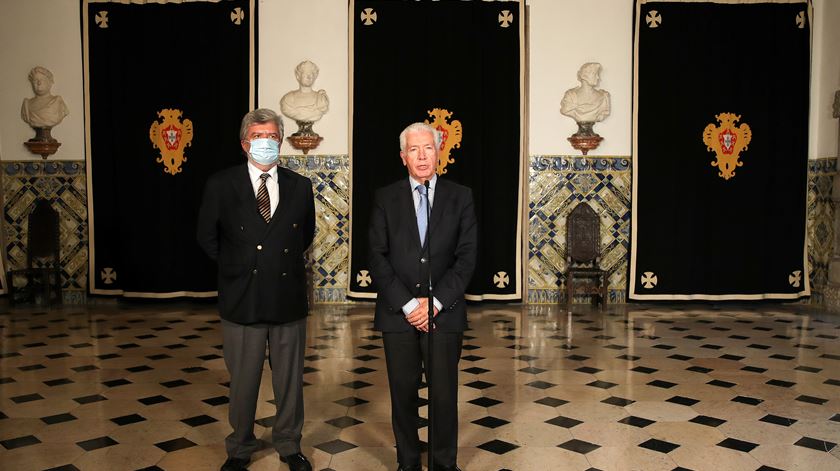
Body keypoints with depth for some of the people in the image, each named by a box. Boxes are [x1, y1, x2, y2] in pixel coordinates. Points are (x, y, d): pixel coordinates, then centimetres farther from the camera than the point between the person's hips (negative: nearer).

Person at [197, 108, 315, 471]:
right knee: (242, 381, 11)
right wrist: (236, 267, 5)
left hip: (288, 298, 2)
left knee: (290, 379, 12)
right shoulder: (220, 185, -3)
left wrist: (284, 263, 9)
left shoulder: (300, 186, 2)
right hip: (242, 300, -1)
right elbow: (207, 238, 7)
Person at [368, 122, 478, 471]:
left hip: (445, 313, 0)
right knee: (403, 393, 9)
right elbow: (378, 257, -1)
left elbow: (467, 256, -1)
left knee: (444, 394, 4)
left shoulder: (460, 197, 4)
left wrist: (436, 302, -10)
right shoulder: (386, 198, 4)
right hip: (398, 312, 1)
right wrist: (407, 304, -10)